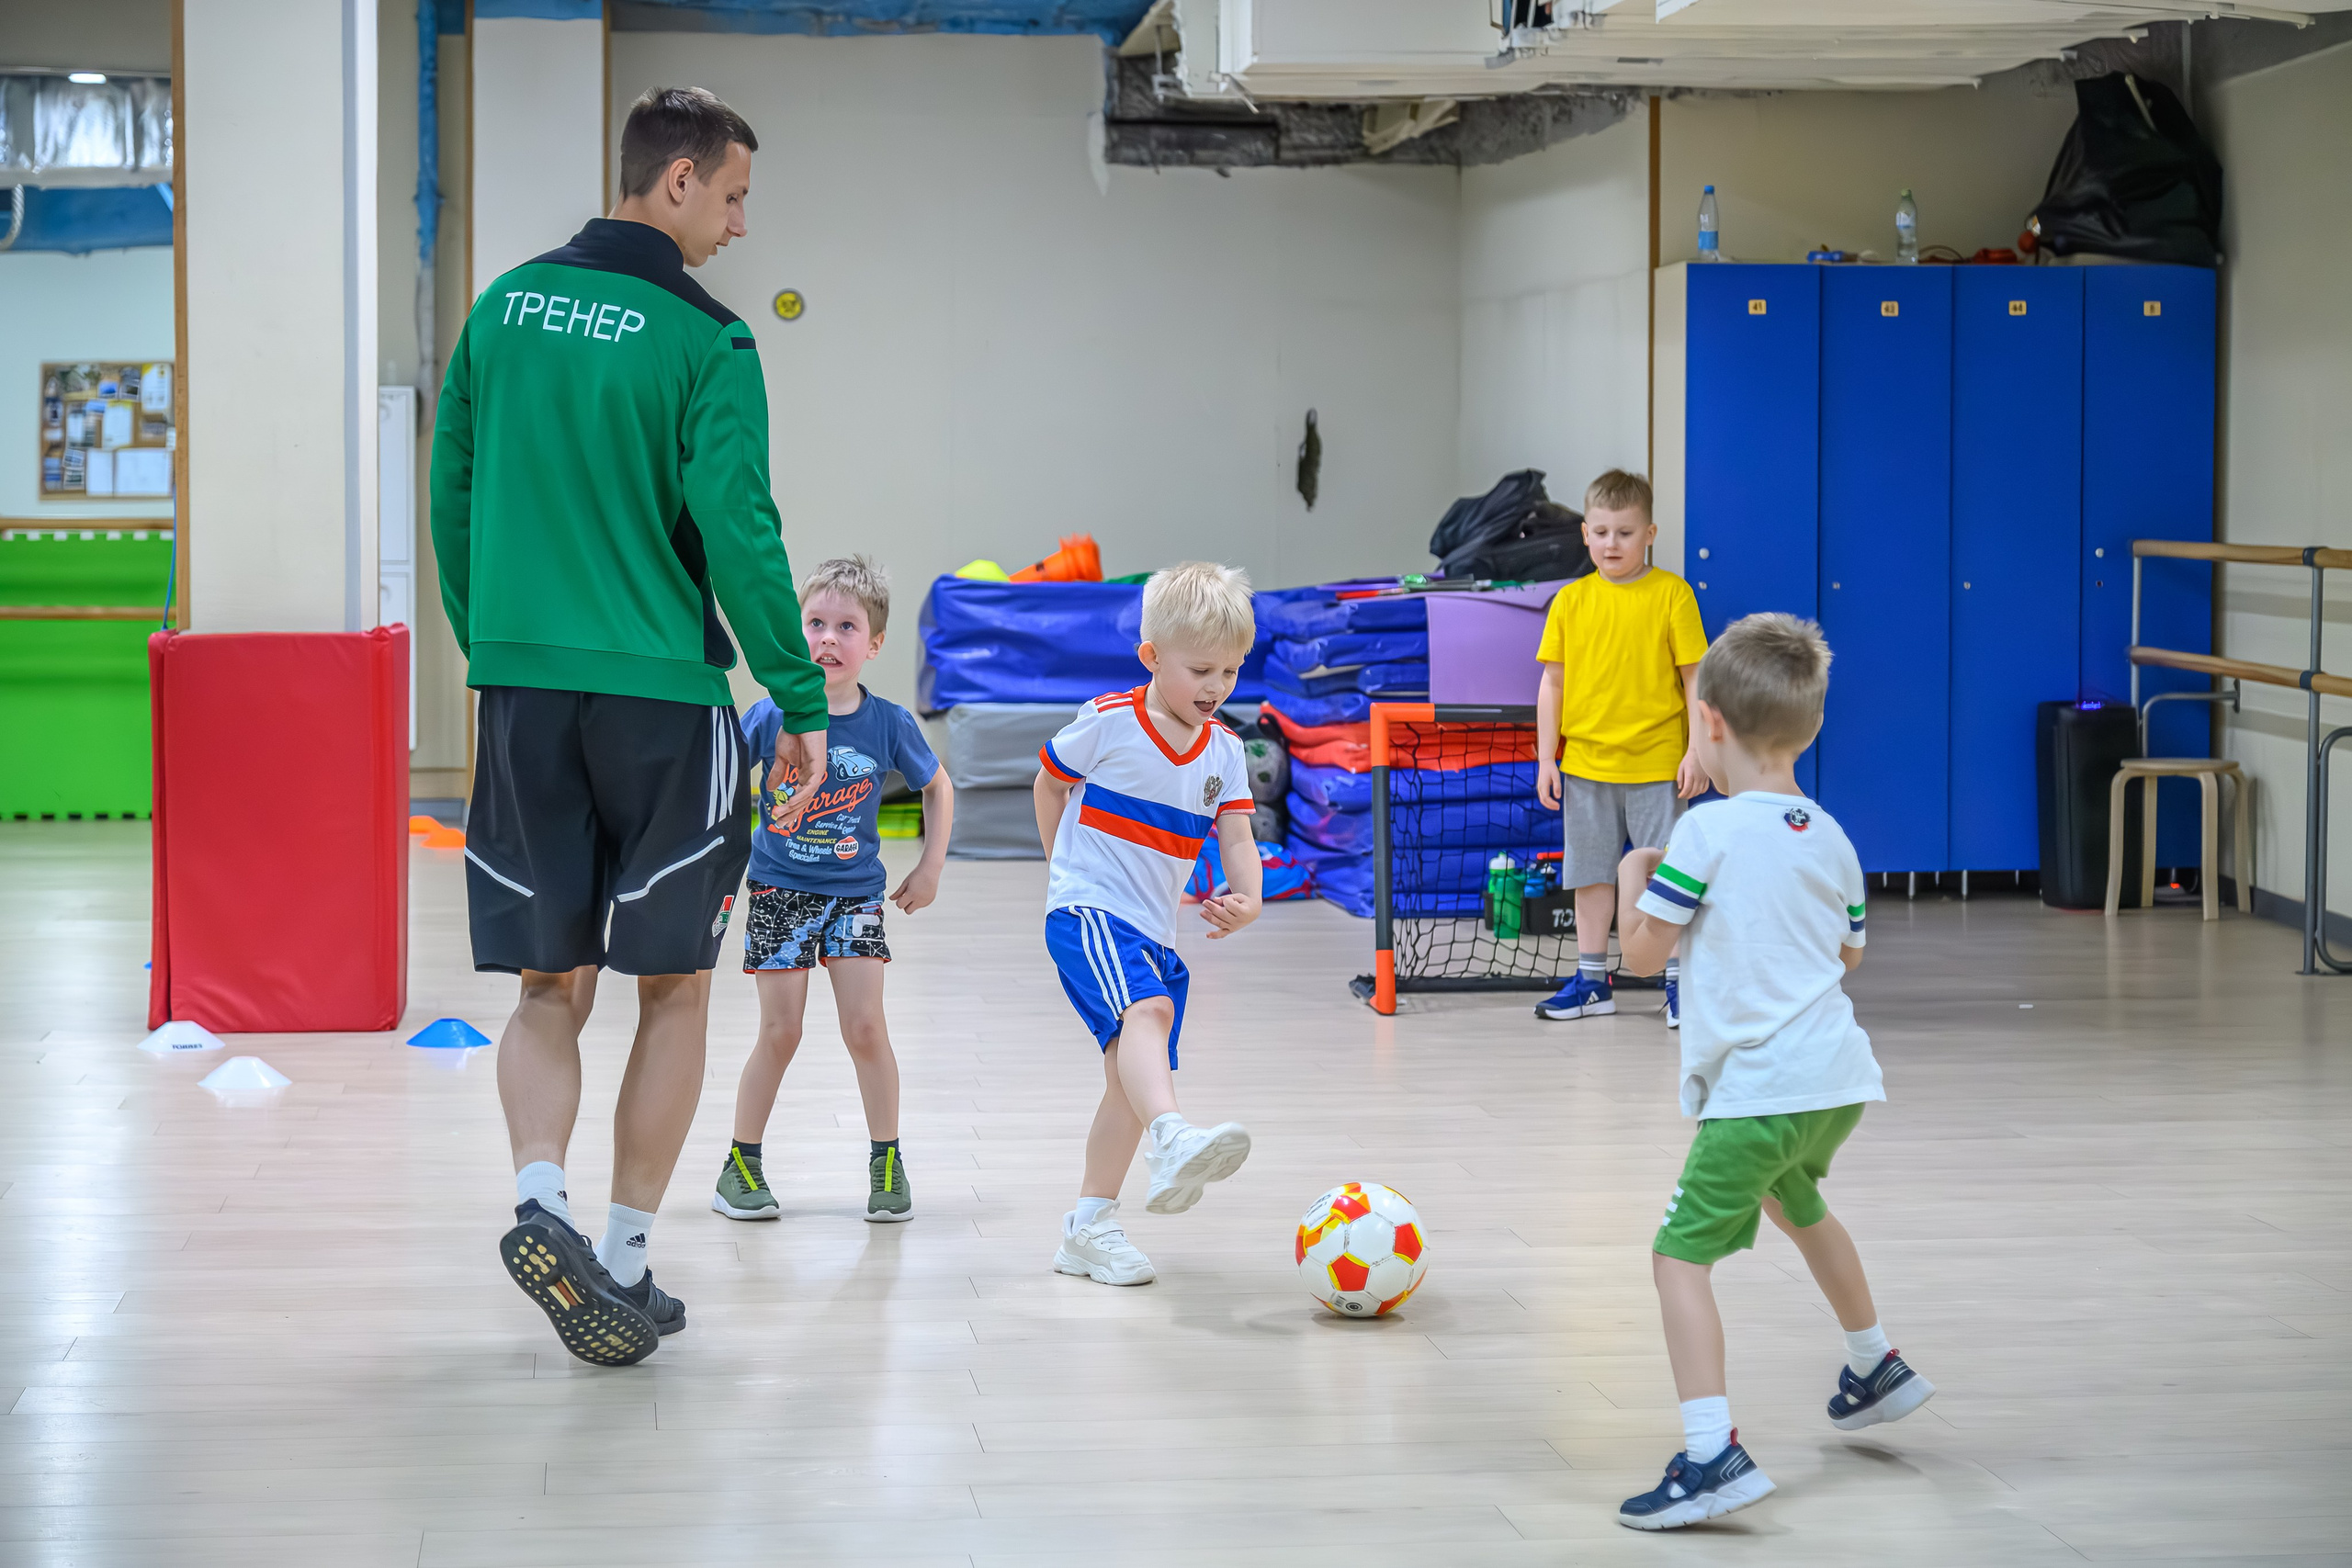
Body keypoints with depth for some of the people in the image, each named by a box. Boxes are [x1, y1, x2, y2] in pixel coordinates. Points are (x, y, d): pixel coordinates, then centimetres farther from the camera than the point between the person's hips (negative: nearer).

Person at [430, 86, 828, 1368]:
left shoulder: (506, 307, 7)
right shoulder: (706, 343, -9)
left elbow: (451, 494, 12)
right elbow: (738, 531, -14)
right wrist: (802, 701, -8)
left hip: (521, 685, 4)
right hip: (659, 689, -4)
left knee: (549, 985, 10)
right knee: (673, 987, 8)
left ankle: (539, 1203, -13)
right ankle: (625, 1263, 8)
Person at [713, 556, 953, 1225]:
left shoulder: (888, 723, -8)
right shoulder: (770, 717, -12)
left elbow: (937, 787, 9)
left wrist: (930, 868, 6)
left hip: (856, 893, 1)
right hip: (779, 892, -1)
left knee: (866, 1026, -4)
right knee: (780, 1033, 0)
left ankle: (887, 1160, 11)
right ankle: (741, 1163, 14)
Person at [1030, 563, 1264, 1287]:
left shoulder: (1225, 750, 6)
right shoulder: (1107, 724, -7)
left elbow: (1237, 835, -1)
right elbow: (1048, 782, 8)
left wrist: (1247, 899, -21)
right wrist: (1066, 864, 11)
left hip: (1155, 928, 7)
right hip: (1088, 910, -7)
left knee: (1132, 1073, 10)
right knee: (1145, 1010, -34)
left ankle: (1090, 1225, 21)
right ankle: (1173, 1141, -59)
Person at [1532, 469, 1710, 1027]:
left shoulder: (1671, 594, -4)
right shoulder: (1570, 600, 4)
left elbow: (1695, 676, -2)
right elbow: (1552, 682, 7)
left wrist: (1698, 751, -7)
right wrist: (1546, 759, 4)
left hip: (1656, 764, -3)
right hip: (1586, 763, 3)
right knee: (1593, 874, 11)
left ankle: (1679, 982, 7)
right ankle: (1592, 980, 20)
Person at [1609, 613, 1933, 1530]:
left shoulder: (1707, 832, -12)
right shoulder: (1829, 838, 9)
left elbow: (1643, 949, -7)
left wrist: (1632, 878, 11)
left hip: (1757, 1088, -8)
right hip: (1838, 1076, 8)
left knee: (1681, 1253, -7)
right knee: (1793, 1198, 36)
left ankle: (1713, 1454, -22)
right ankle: (1875, 1369, 51)